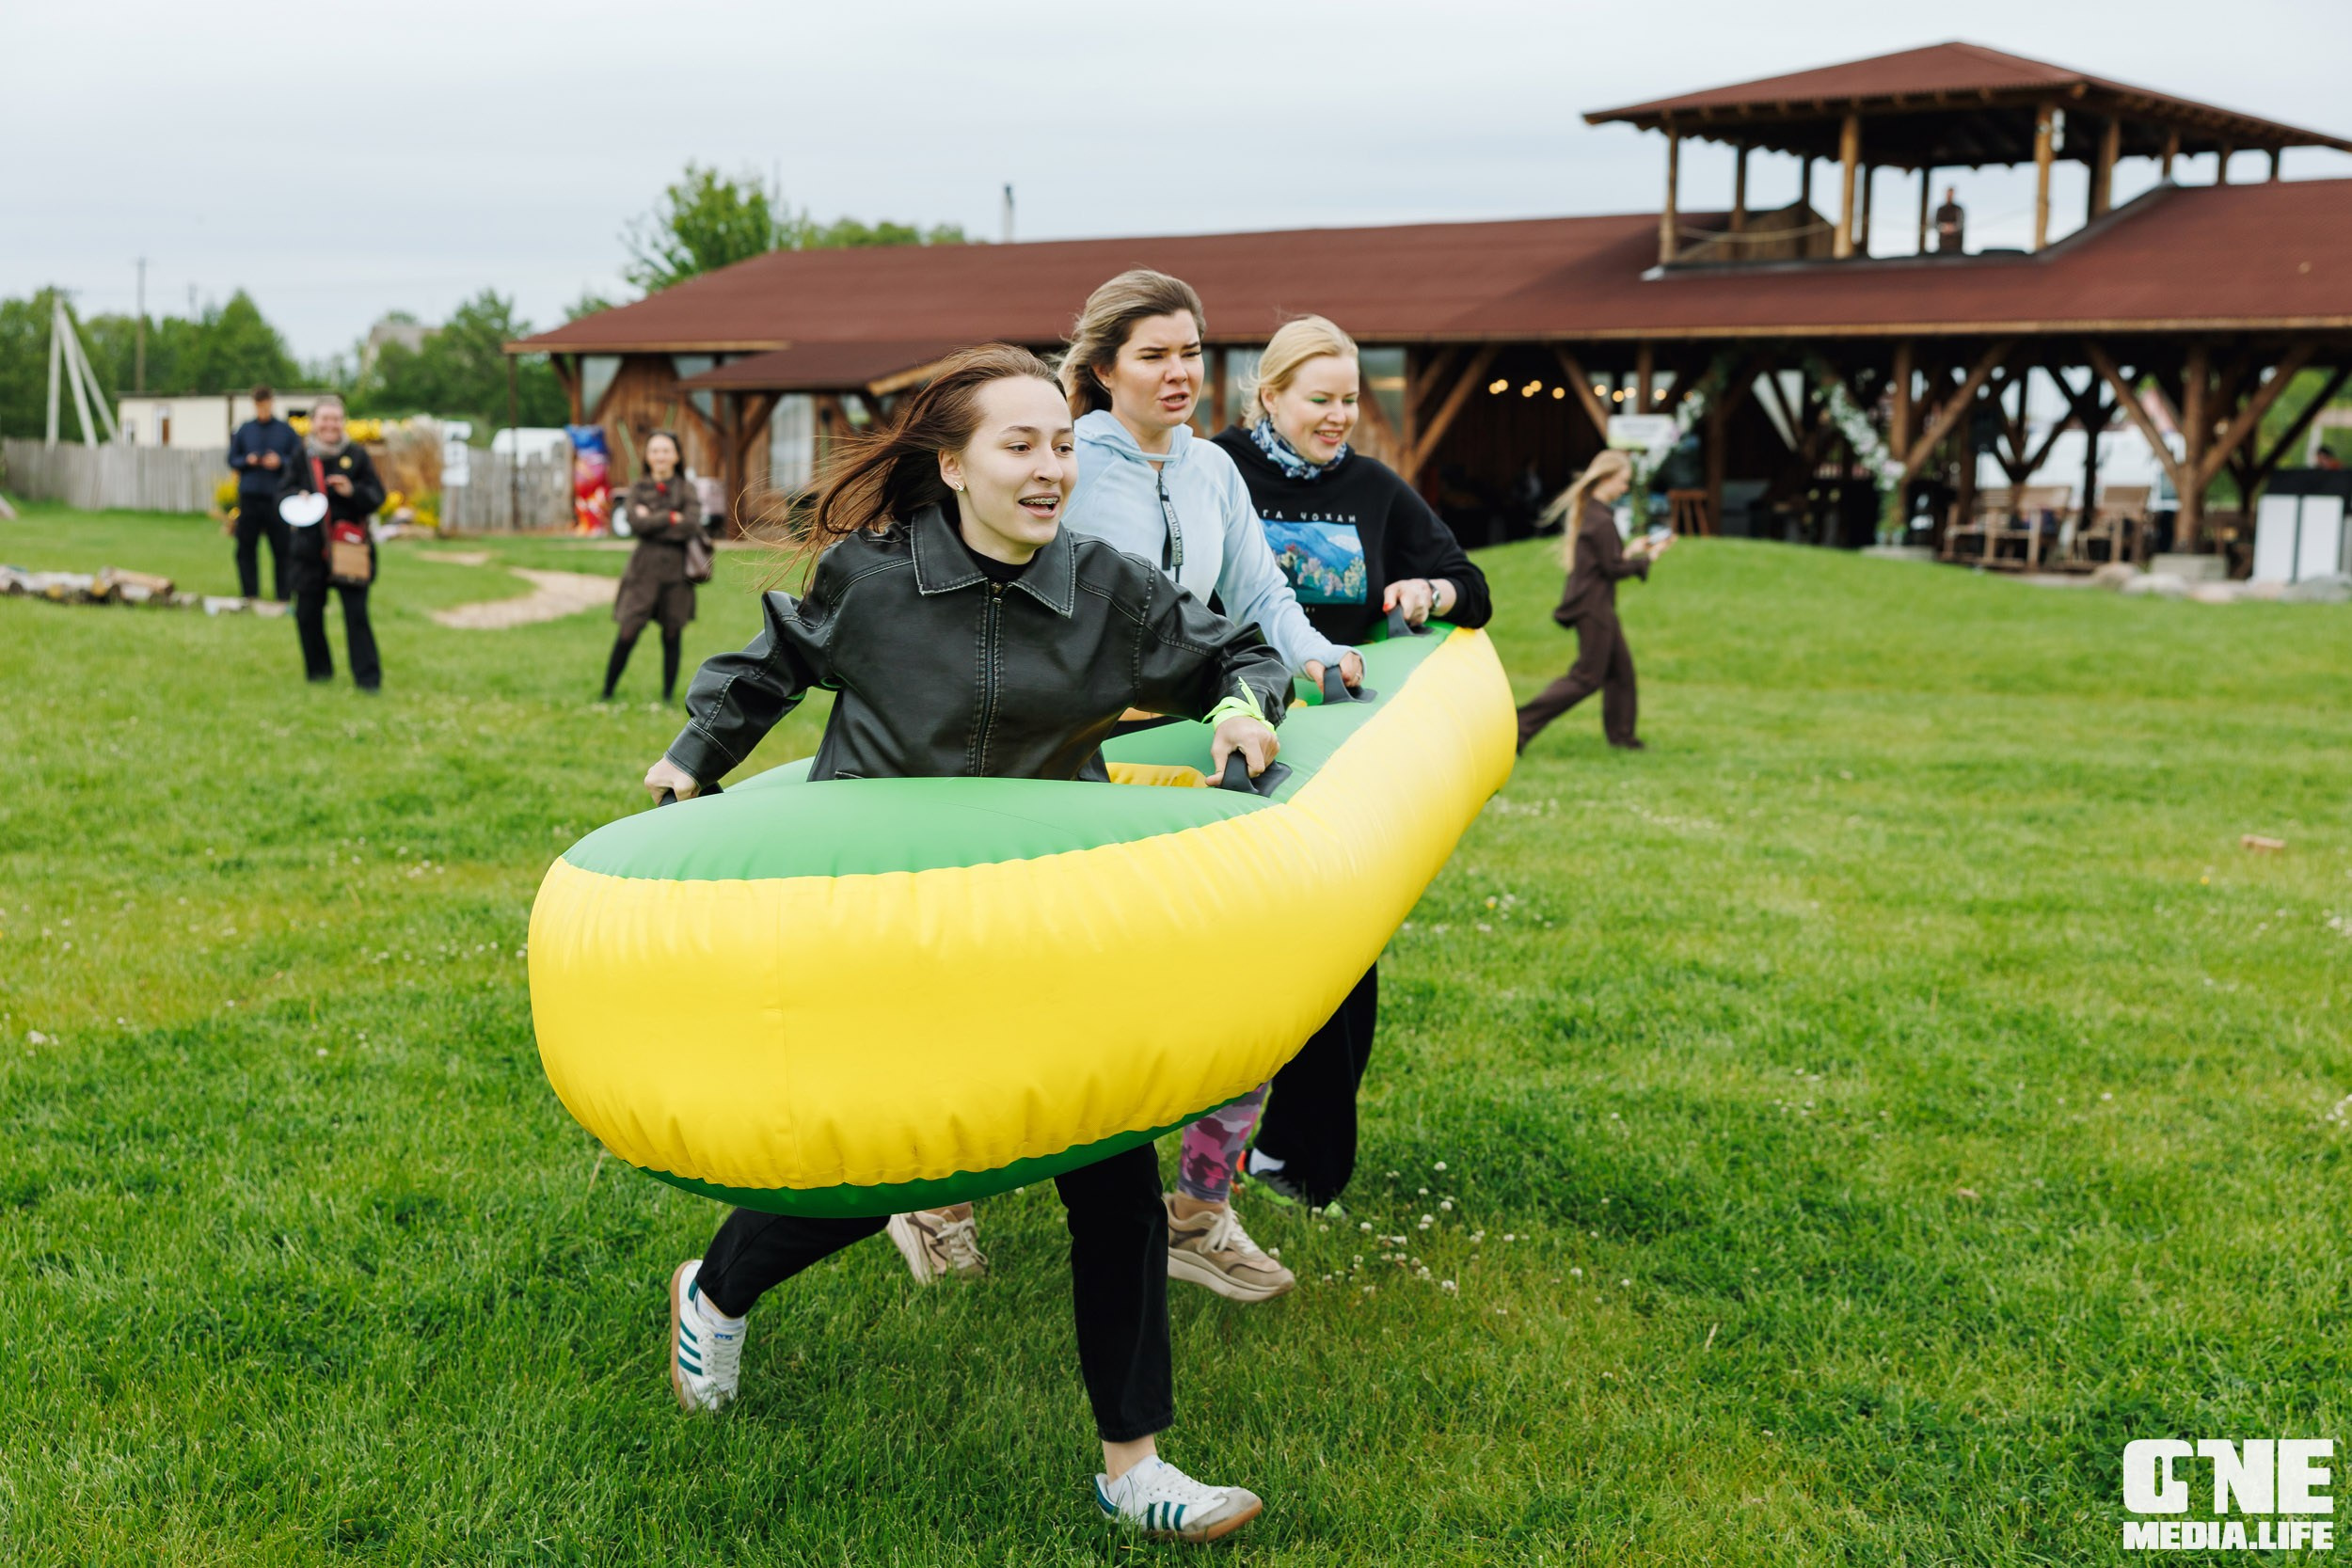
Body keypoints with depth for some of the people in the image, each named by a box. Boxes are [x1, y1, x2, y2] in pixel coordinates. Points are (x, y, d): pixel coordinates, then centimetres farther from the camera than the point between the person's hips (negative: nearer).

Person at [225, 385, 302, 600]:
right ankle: (250, 596, 11)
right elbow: (232, 459, 12)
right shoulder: (244, 430, 8)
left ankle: (282, 597, 6)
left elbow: (299, 461, 3)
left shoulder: (287, 431, 3)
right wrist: (248, 460, -7)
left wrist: (281, 462, -14)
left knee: (282, 549, 0)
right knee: (246, 548, 4)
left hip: (278, 497, -2)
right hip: (249, 496, 2)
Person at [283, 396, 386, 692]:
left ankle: (368, 678, -1)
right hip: (310, 548, 3)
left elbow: (377, 495, 0)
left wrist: (353, 491, -19)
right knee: (307, 614, 7)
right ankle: (318, 671, 23)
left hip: (349, 547, -3)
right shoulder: (301, 457, 6)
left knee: (356, 615, -4)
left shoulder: (356, 455, 1)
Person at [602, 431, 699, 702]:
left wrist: (652, 521, -8)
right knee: (628, 634, -4)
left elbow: (692, 526, -10)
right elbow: (636, 523, -10)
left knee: (672, 634, 5)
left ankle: (669, 696, 15)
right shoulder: (638, 488, 7)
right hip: (644, 568, 0)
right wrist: (672, 518, -10)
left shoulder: (687, 489, 6)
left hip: (677, 570, 0)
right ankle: (607, 694, 5)